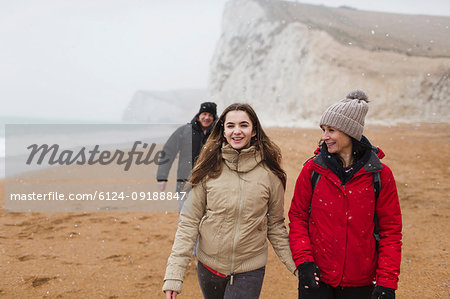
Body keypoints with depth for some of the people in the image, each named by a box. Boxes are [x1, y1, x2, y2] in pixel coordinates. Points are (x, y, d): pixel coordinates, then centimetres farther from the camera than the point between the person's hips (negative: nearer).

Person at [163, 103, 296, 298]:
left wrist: (297, 265, 0)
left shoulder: (269, 173, -5)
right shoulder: (210, 169, -6)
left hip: (250, 271, -1)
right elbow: (189, 222, -5)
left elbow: (275, 225, 5)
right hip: (209, 266, 1)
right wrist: (174, 275, -10)